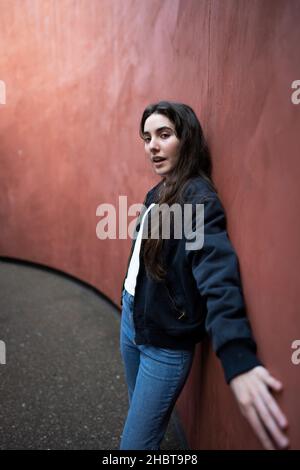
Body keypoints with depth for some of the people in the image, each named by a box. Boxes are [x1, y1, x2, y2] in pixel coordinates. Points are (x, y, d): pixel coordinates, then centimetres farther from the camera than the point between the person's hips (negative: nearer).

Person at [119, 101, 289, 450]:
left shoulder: (198, 197, -21)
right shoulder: (159, 192, 6)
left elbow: (218, 273, -36)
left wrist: (238, 357, -47)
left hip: (165, 341, -8)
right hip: (131, 318, 8)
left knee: (136, 443, 6)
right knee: (140, 416, 25)